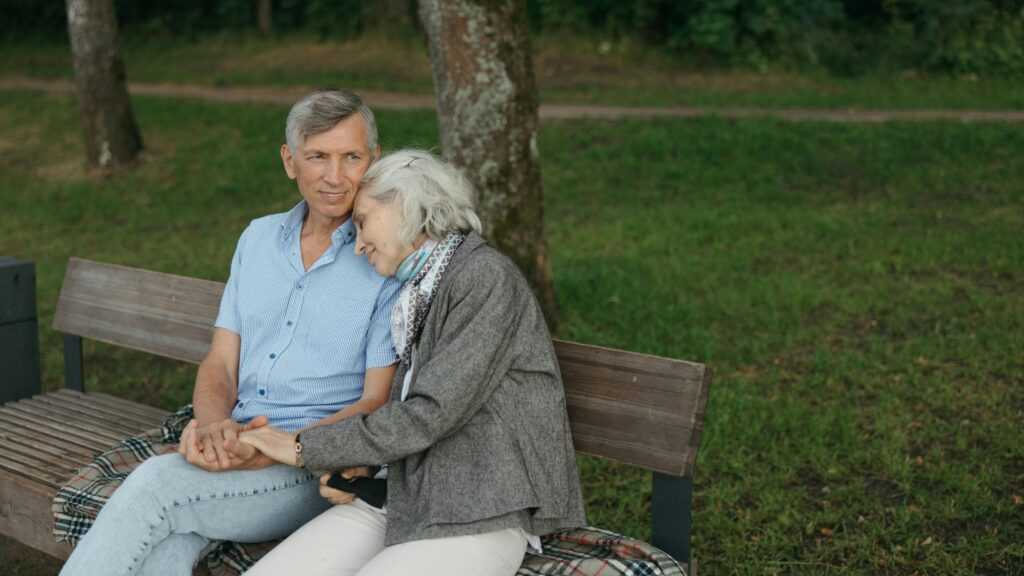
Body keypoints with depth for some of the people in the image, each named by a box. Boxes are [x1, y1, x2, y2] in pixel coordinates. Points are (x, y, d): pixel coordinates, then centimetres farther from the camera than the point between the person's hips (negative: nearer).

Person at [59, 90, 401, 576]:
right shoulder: (259, 238, 13)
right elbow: (220, 365, 11)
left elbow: (377, 404, -7)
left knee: (157, 481, -27)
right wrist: (213, 427, -12)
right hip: (237, 447, 4)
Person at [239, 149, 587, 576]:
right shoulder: (419, 290, 16)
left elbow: (431, 413, -17)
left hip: (479, 519, -7)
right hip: (401, 497, 8)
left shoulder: (487, 278, -11)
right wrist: (358, 465, 0)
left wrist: (303, 447, -10)